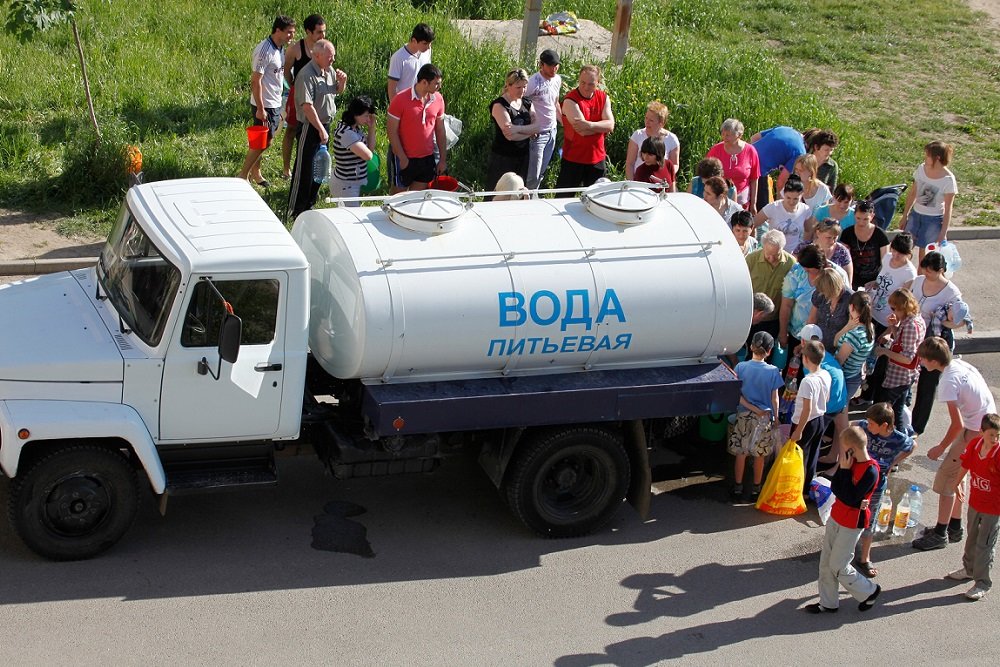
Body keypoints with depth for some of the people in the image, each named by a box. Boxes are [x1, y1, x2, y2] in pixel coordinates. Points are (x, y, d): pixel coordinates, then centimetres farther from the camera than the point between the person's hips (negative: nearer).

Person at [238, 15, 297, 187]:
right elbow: (255, 81, -21)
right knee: (262, 142, -3)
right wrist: (260, 108, -21)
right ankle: (242, 176, 7)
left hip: (276, 103, 8)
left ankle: (255, 172, 27)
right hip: (265, 105, -8)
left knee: (265, 141, 15)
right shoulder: (265, 50, -21)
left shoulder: (281, 49, 7)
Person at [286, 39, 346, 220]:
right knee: (304, 170, -3)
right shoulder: (307, 76, -21)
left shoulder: (329, 70, 5)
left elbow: (338, 91, 23)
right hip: (310, 127, -9)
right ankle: (296, 210, 4)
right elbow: (307, 106, -25)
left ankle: (309, 205, 29)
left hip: (325, 124, 9)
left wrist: (342, 81, -1)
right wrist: (321, 130, -24)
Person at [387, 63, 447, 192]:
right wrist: (402, 158, -13)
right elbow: (391, 131, -11)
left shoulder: (438, 99, 0)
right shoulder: (401, 99, -15)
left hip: (427, 158, 4)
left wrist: (443, 159, 9)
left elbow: (440, 130, 10)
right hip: (405, 159, -4)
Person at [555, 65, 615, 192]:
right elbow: (582, 131, -24)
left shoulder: (603, 98, 2)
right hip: (573, 159, -5)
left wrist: (590, 125, -25)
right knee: (564, 197, 4)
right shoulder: (570, 101, -15)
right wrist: (601, 127, -11)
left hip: (597, 158, 5)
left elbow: (610, 125, -10)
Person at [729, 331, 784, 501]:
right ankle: (755, 490, 23)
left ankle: (738, 488, 22)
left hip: (744, 416, 0)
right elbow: (774, 398, -6)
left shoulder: (741, 367, -11)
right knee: (759, 456, 13)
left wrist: (753, 409, -8)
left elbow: (736, 394, -13)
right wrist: (776, 418, 8)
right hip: (765, 418, 0)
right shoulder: (773, 371, -12)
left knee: (741, 453, 14)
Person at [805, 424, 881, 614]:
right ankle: (828, 603, 23)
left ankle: (869, 591, 22)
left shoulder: (870, 471, -23)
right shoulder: (852, 463, 0)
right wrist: (842, 467, -17)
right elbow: (834, 488, 0)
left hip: (851, 524, -8)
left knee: (838, 566, 0)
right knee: (826, 561, 11)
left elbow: (850, 499, -26)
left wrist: (845, 470, -24)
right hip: (836, 517, 8)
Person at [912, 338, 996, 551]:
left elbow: (957, 424, -22)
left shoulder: (949, 381, -23)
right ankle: (955, 527, 32)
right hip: (988, 423, 9)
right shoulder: (960, 364, 3)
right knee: (957, 475, 21)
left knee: (946, 479, 0)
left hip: (975, 431, -9)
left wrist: (941, 448, -7)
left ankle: (940, 534, 7)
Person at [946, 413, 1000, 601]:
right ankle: (969, 568, 48)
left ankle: (982, 583, 18)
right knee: (972, 537, 26)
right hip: (975, 501, 6)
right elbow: (965, 464, 8)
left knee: (984, 544, 4)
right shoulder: (974, 445, -10)